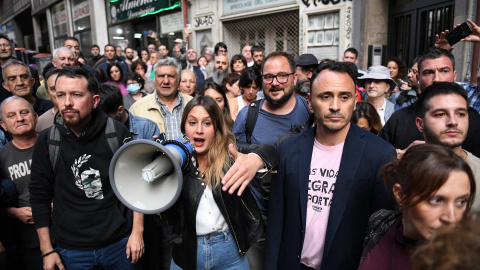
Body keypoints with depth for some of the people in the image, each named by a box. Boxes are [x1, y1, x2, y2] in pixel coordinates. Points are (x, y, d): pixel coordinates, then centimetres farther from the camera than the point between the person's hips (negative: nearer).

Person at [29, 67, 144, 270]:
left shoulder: (117, 133, -10)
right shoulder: (47, 141, -7)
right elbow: (40, 196, 0)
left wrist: (137, 232, -5)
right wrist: (47, 251, 0)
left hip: (120, 243, -1)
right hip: (71, 249, 1)